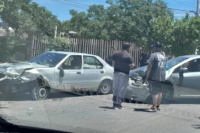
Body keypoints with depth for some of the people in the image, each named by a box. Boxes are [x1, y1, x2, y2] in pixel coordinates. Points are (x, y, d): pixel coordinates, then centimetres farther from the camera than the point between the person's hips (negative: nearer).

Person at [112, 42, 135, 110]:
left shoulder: (115, 54, 5)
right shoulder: (128, 56, -13)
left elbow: (113, 63, 9)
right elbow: (132, 65, -13)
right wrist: (133, 65, 9)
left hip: (116, 73, 5)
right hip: (124, 74, -5)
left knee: (115, 88, 14)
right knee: (122, 89, 2)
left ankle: (114, 103, 18)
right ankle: (118, 103, 4)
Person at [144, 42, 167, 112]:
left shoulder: (154, 55, -14)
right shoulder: (164, 55, 12)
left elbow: (149, 66, -16)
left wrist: (146, 76, -12)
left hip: (154, 77, -8)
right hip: (162, 77, 8)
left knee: (154, 92, -5)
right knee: (159, 91, 13)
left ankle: (154, 107, -5)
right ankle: (158, 106, 20)